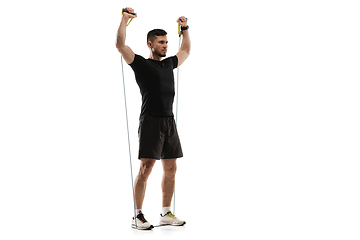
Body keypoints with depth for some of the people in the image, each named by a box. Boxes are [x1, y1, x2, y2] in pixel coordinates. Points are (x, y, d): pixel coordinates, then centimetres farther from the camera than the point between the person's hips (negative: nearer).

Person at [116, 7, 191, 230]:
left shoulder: (169, 64, 18)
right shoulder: (141, 63, -2)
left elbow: (186, 51, 34)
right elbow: (121, 45, -14)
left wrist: (185, 28, 32)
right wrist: (125, 19, -15)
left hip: (169, 122, 7)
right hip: (151, 121, -7)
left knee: (171, 168, 8)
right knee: (146, 168, -8)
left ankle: (166, 213, 18)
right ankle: (138, 216, -1)